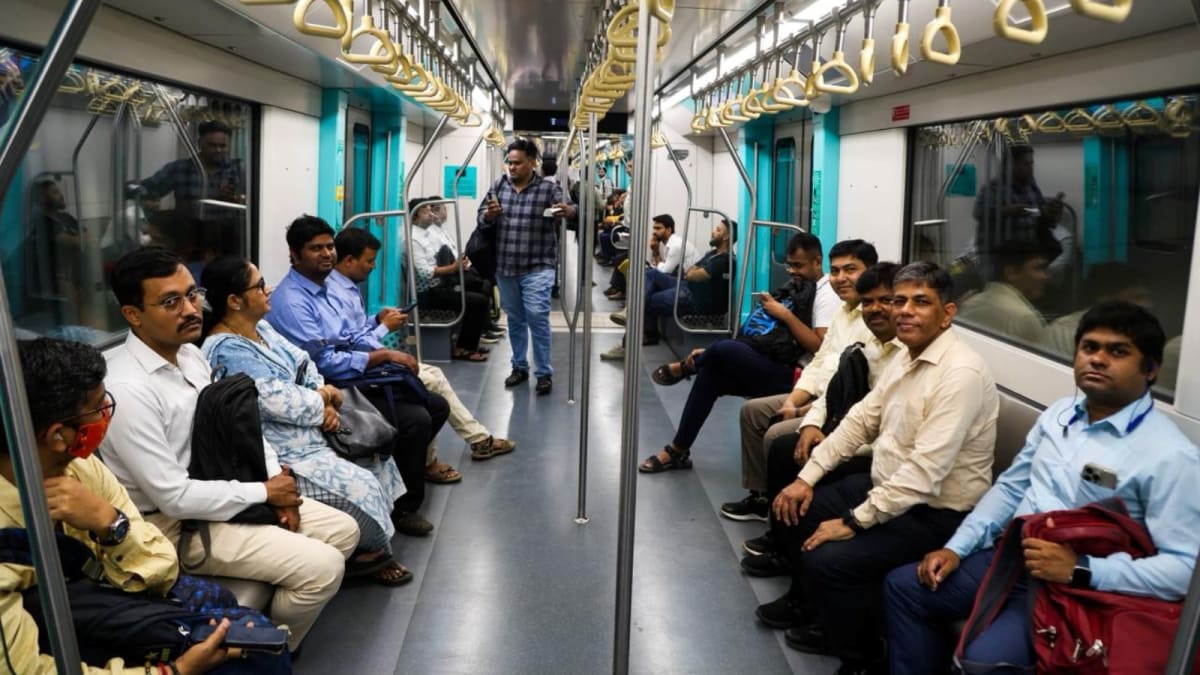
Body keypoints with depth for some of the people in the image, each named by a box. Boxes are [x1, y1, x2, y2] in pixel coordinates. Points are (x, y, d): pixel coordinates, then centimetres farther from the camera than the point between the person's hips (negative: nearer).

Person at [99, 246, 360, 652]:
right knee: (322, 567, -17)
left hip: (224, 489, 9)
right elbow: (174, 497, -26)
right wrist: (264, 492, -17)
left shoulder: (190, 353, 2)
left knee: (344, 531, 7)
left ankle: (280, 619, 24)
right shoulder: (128, 390, -27)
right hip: (178, 522, -9)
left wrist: (275, 482, -5)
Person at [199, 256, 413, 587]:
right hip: (279, 458, -11)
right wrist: (325, 398, -10)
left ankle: (373, 549, 16)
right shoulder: (227, 352, -24)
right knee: (360, 486, -19)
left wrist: (323, 400, -10)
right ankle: (369, 551, 8)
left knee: (371, 453, 9)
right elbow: (281, 402, -28)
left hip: (307, 436, 11)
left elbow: (302, 363, 9)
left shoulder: (259, 327, 7)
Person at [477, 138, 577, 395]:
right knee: (514, 319, 15)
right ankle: (519, 366, 29)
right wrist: (489, 215, -16)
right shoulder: (499, 186, 6)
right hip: (505, 267, 4)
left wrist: (569, 211, -42)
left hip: (537, 267, -4)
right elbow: (481, 219, 8)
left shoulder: (549, 188, -6)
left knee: (537, 317, -9)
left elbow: (569, 206, -18)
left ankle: (544, 373, 2)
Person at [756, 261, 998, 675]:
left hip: (933, 515, -9)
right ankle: (806, 602, 36)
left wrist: (854, 522, -26)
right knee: (795, 510, 12)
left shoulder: (961, 373, -25)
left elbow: (925, 470, -30)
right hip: (884, 485, 9)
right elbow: (860, 420, 10)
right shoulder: (906, 358, 5)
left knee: (828, 560, -23)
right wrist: (807, 477, 1)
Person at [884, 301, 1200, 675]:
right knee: (903, 586, 5)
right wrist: (955, 548, 3)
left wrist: (1080, 570, -28)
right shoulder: (1059, 414, 8)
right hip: (1010, 557, 8)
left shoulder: (1170, 455, -16)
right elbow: (1010, 487, 15)